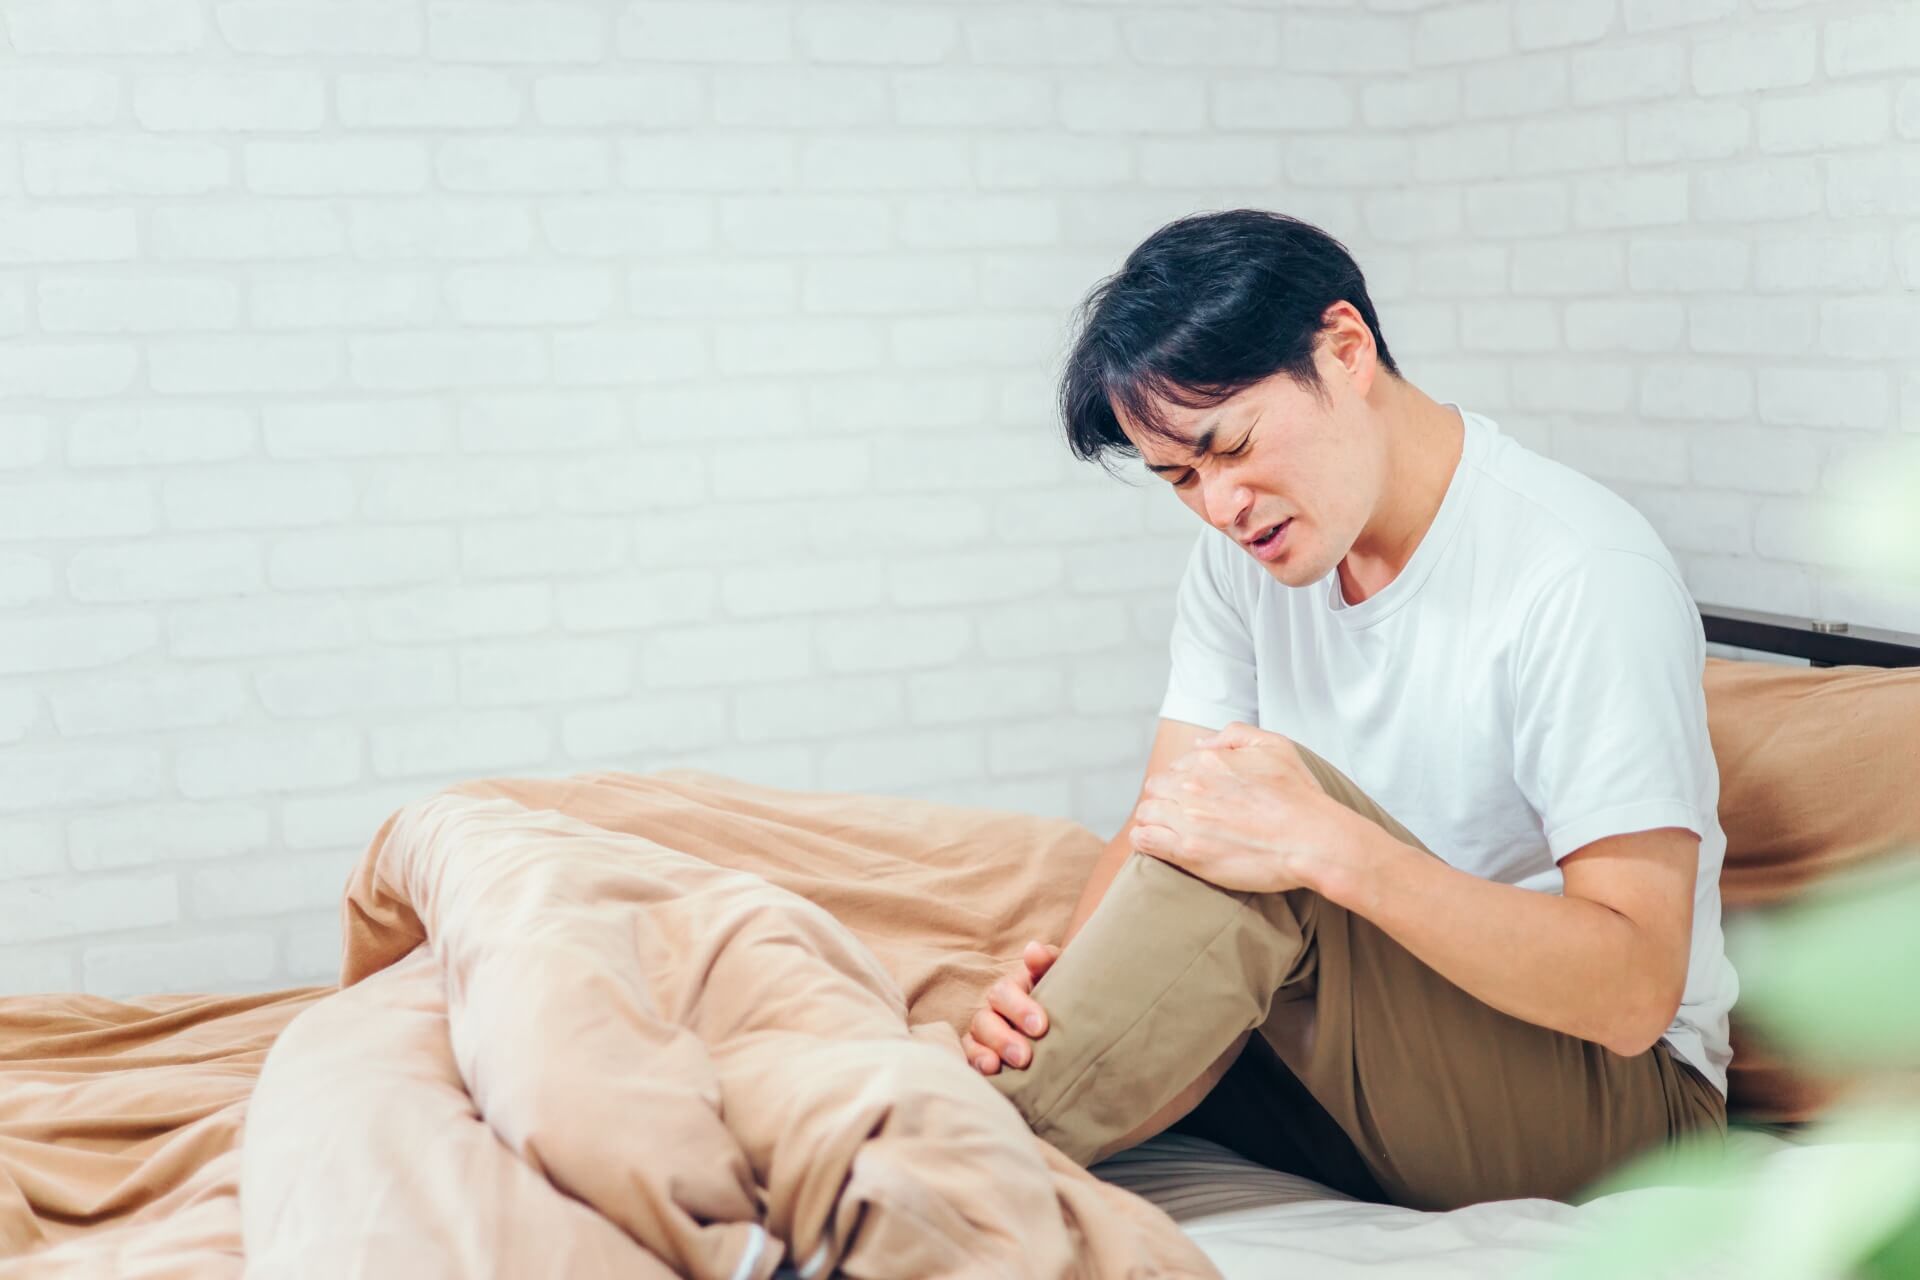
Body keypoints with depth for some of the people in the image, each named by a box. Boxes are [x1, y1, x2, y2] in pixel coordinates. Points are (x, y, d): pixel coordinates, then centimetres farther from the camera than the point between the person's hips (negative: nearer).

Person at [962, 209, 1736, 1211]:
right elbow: (1157, 836, -3)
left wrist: (1329, 846, -37)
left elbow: (1635, 990, -26)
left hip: (1622, 1097, -6)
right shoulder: (1241, 557, 1)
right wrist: (1060, 976, -25)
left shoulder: (1581, 576, -21)